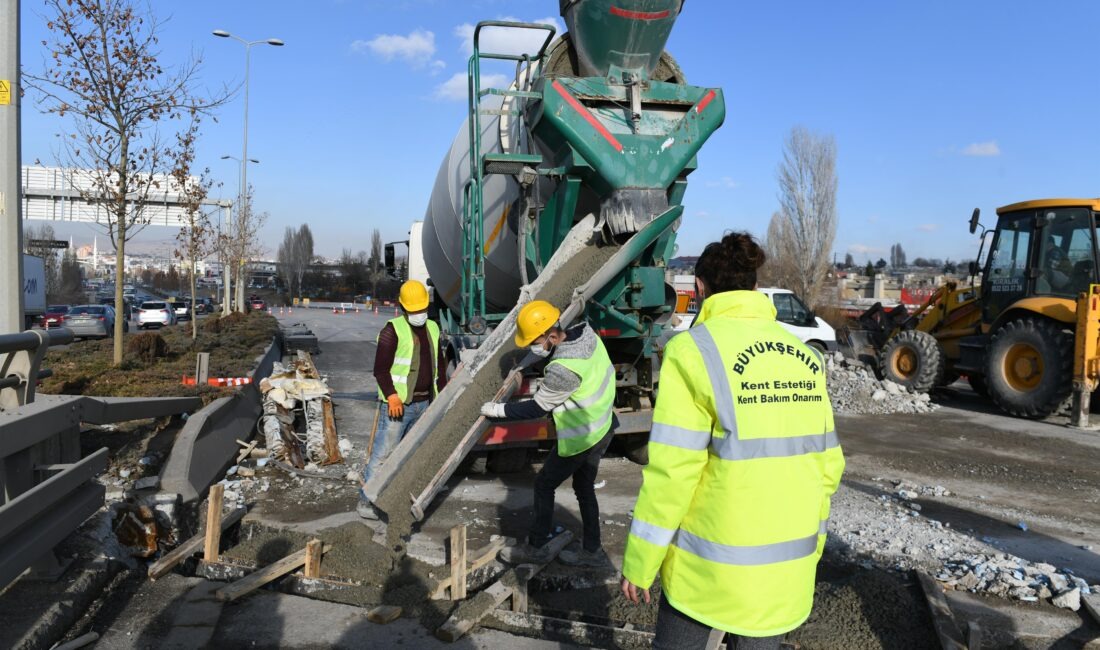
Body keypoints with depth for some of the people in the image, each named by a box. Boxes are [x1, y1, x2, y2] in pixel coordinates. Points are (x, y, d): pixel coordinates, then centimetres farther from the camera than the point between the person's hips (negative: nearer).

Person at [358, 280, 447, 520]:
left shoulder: (433, 329, 13)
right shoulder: (393, 330, -9)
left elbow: (440, 365, 20)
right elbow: (380, 369, -12)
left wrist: (443, 395, 15)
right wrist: (391, 395, -21)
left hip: (424, 403, 7)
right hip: (398, 404, -7)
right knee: (383, 453, -5)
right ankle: (366, 501, 3)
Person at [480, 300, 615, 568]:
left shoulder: (563, 369, -32)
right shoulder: (585, 334, -8)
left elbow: (536, 409, -20)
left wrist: (497, 410, -10)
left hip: (581, 437, -9)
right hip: (603, 425, 9)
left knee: (544, 485, 9)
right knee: (584, 487, 21)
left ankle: (536, 547, 25)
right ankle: (592, 551, 31)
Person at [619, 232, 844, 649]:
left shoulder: (694, 350, -14)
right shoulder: (805, 358, 2)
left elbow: (672, 471, -18)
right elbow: (827, 465, 6)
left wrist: (639, 561, -8)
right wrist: (810, 543, 19)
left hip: (712, 561, -4)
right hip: (787, 561, 5)